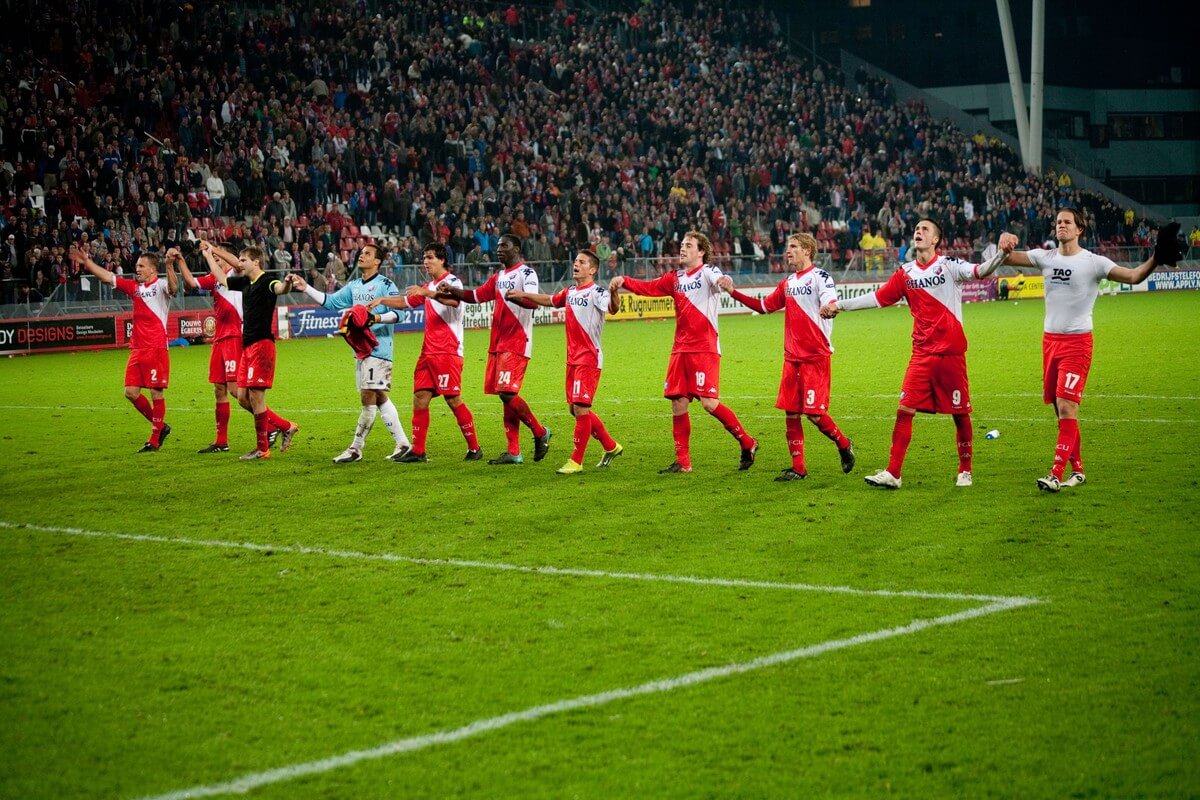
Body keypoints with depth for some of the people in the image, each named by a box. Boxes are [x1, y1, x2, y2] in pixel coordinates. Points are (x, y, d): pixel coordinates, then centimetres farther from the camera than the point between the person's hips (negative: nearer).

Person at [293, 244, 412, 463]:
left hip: (378, 349, -8)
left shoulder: (385, 285, -8)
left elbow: (398, 313, -15)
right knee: (379, 397, 10)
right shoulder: (354, 286, 16)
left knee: (368, 397, -7)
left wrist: (375, 318, -27)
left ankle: (356, 448, -2)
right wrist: (306, 288, 10)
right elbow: (329, 302, 17)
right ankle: (402, 442, 16)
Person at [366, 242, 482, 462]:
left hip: (448, 352, -8)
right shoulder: (429, 287, 21)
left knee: (453, 400, -9)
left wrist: (427, 293, -39)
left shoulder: (452, 281, -7)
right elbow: (406, 302, 32)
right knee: (420, 398, 2)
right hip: (428, 352, 8)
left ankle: (474, 448, 0)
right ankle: (418, 452, 5)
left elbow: (454, 300, -29)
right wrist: (382, 300, 18)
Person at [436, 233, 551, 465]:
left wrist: (514, 296, -44)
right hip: (498, 344, 9)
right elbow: (476, 296, 22)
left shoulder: (526, 272, -9)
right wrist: (451, 290, 6)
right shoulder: (499, 276, 18)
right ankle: (513, 452, 8)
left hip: (516, 344, -9)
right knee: (506, 395, 6)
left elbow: (533, 301, -24)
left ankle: (540, 432, 4)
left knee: (507, 393, -15)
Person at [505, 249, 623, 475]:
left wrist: (614, 293, -52)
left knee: (581, 408, -11)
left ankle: (576, 461, -4)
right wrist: (523, 295, 33)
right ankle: (611, 447, 27)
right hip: (572, 359, 9)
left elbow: (613, 308, -32)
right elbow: (550, 300, 31)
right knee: (575, 409, 13)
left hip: (589, 359, -9)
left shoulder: (596, 293, -12)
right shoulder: (569, 292, 12)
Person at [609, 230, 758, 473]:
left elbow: (718, 279, -27)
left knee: (709, 403, -14)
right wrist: (624, 281, -1)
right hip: (680, 350, 7)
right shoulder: (676, 278, 15)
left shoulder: (707, 272, -6)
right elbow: (648, 288, 16)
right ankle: (682, 462, 12)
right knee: (678, 404, 4)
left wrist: (724, 282, -52)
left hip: (704, 348, -7)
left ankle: (747, 444, 4)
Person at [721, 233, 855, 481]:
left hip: (815, 357, -7)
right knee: (790, 412, 3)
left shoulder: (820, 277, -7)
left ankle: (843, 445, 18)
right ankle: (798, 469, 9)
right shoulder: (787, 283, 15)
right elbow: (764, 306, 25)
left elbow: (831, 303, -23)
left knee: (814, 413, -8)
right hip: (792, 357, 7)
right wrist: (733, 292, 18)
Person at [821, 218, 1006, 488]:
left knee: (960, 413, 4)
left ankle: (965, 471, 19)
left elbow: (979, 271, -19)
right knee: (904, 410, -5)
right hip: (922, 353, 3)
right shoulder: (905, 273, 9)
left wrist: (1000, 255, -37)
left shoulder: (948, 265, -3)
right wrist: (840, 305, 14)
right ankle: (892, 473, -3)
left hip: (951, 352, -3)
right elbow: (878, 298, 15)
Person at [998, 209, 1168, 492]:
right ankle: (1077, 470, 17)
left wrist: (1155, 259, -27)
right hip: (1050, 339, 5)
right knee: (1060, 408, 7)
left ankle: (1057, 474, -14)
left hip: (1077, 343, -5)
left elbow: (1133, 276, -10)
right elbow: (1006, 258, 5)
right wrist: (1005, 245, -17)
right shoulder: (1045, 257, 8)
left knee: (1066, 406, -13)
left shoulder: (1092, 262, -5)